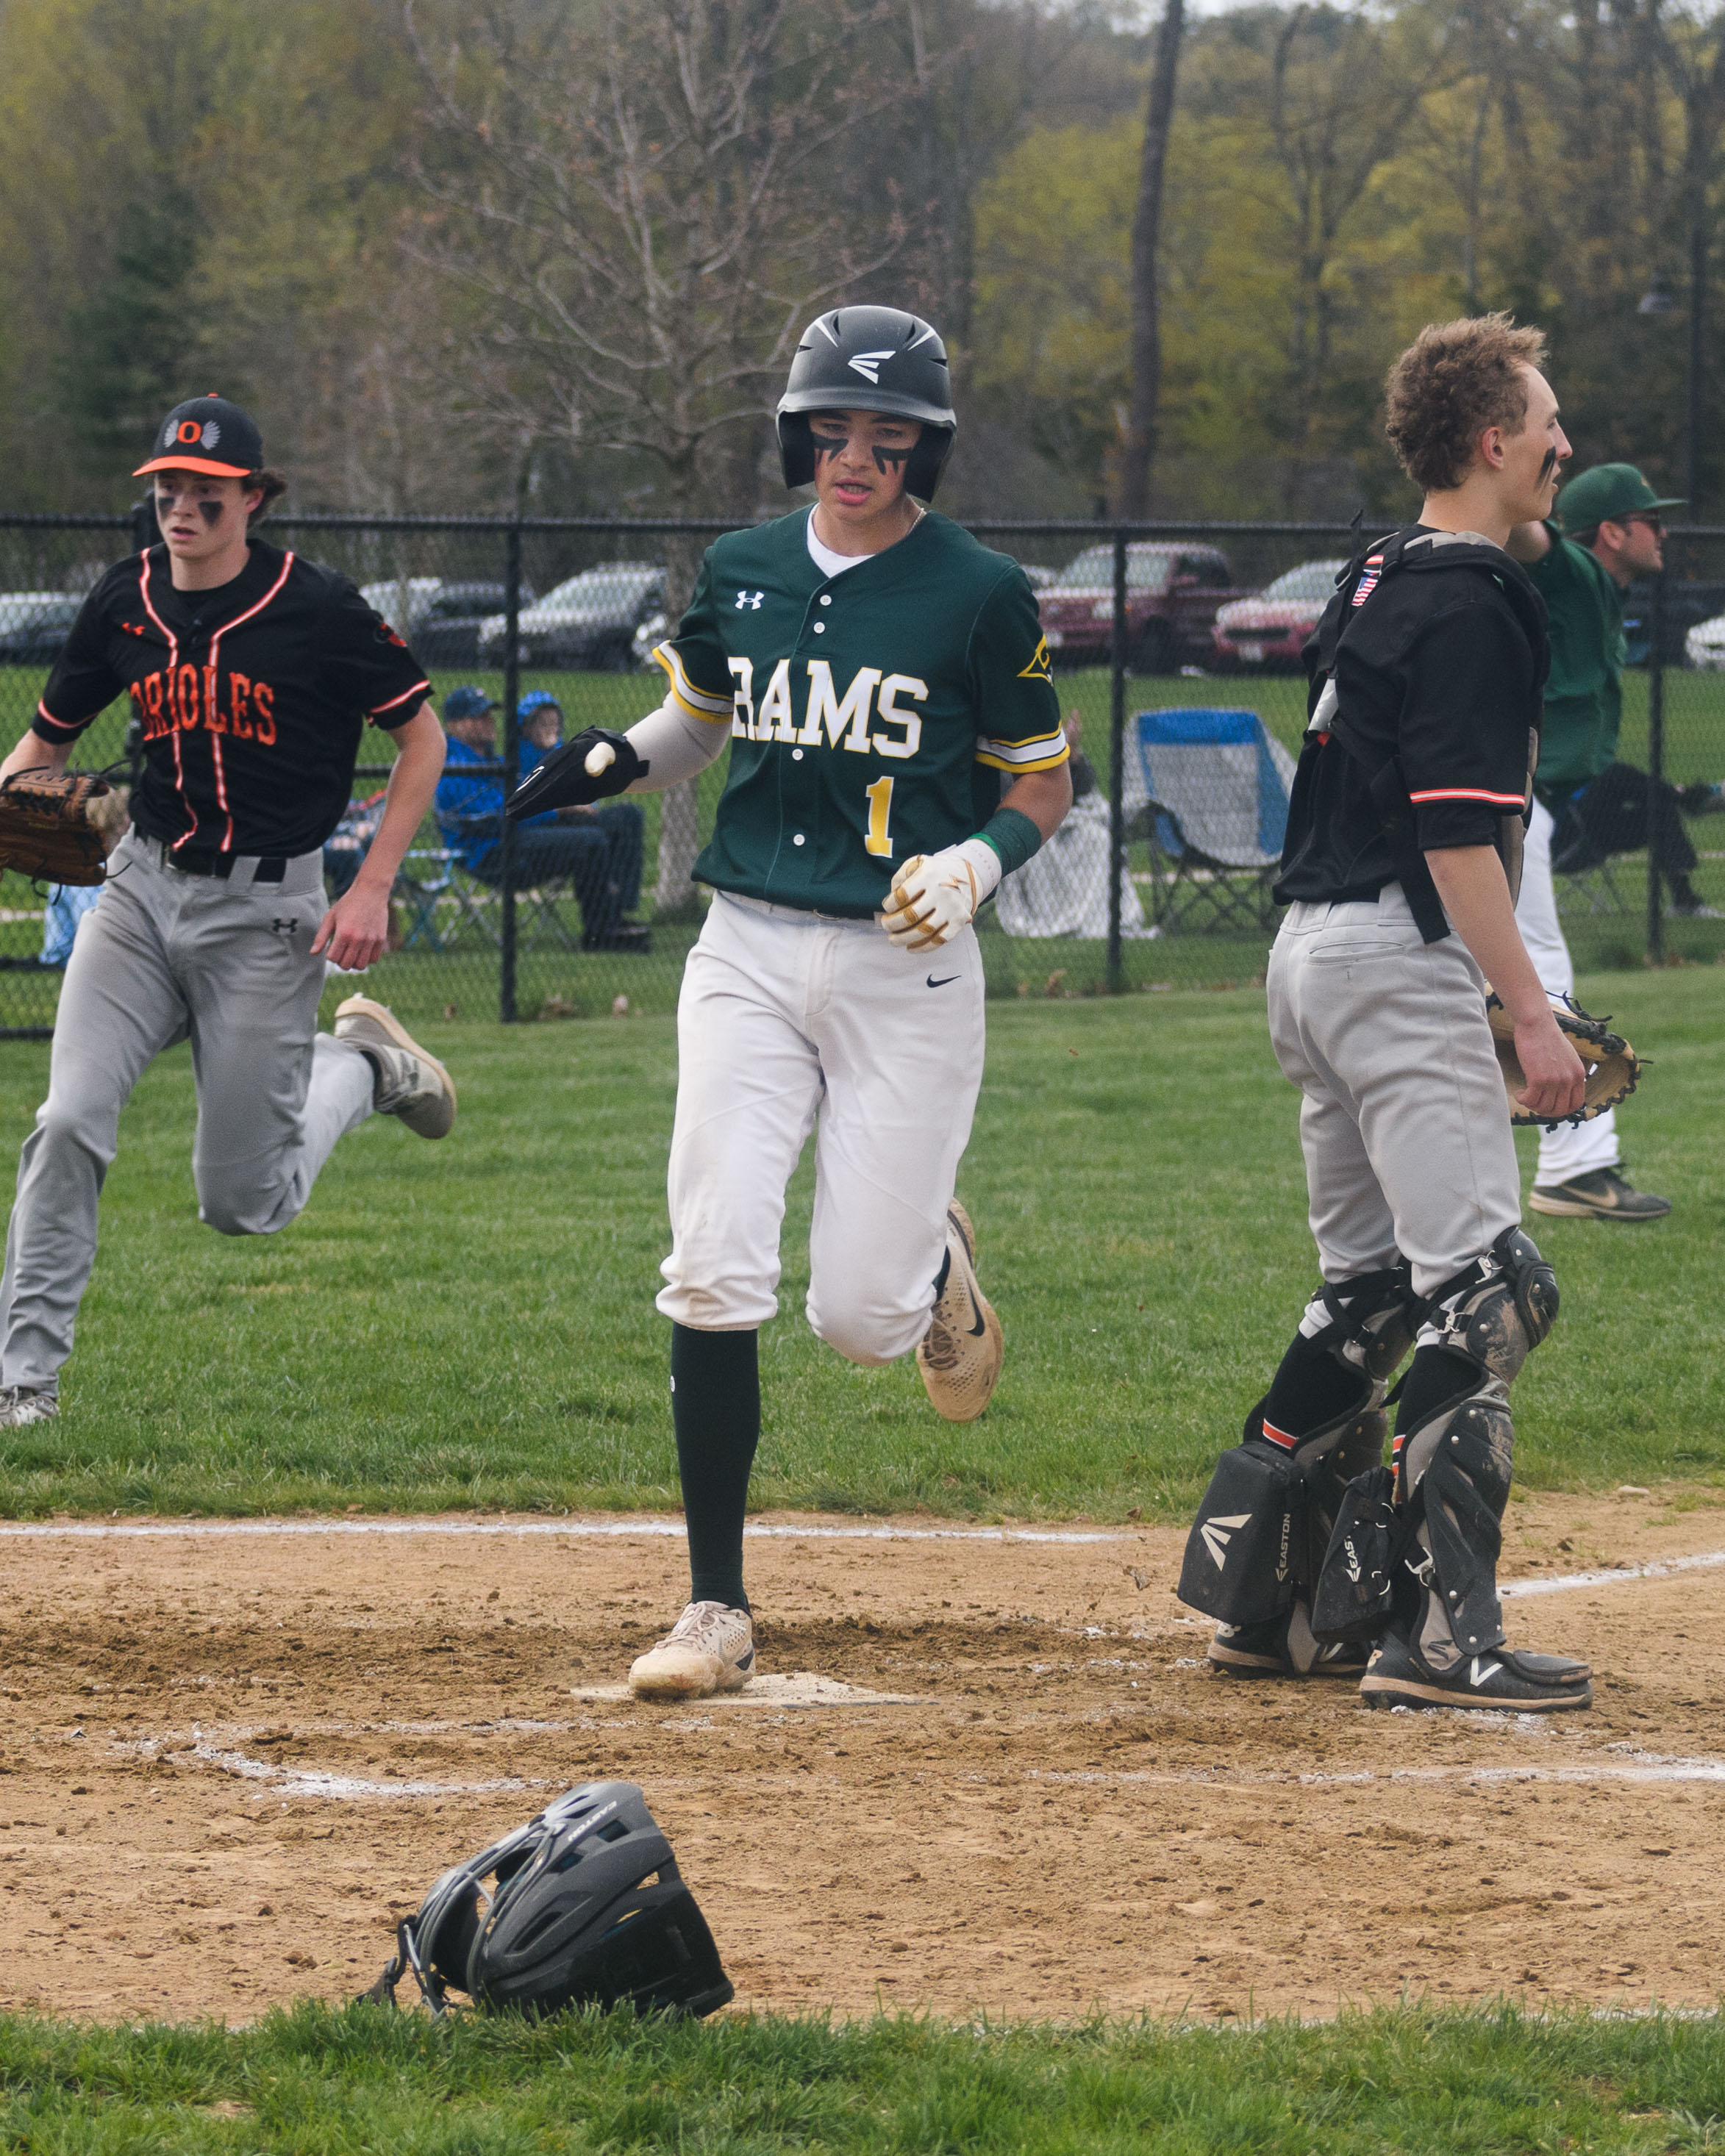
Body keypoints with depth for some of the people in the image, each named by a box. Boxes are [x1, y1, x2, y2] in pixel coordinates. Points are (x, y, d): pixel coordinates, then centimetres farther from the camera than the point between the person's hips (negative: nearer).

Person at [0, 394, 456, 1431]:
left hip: (267, 913, -3)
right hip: (144, 888, 3)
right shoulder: (126, 604, 2)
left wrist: (372, 890, -9)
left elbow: (422, 736, -2)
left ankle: (359, 1066, 31)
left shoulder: (316, 607, -11)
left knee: (242, 1203, 1)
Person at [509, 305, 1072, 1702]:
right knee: (715, 1273, -10)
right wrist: (621, 759, 2)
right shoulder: (742, 571, 7)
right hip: (749, 952, 3)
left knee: (859, 1316, -4)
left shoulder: (979, 595, -5)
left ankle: (935, 1269, 36)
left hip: (904, 970, -3)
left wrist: (977, 862, -16)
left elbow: (1045, 781, 4)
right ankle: (718, 1612, -4)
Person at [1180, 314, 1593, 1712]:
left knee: (1371, 1286, 15)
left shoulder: (1375, 587, 16)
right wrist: (1532, 1014, -20)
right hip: (1404, 965, -10)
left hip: (1312, 954, 10)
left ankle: (1261, 1600, 16)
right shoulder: (1469, 602, -13)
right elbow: (1456, 831, -20)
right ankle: (1441, 1636, -16)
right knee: (1486, 1287, -11)